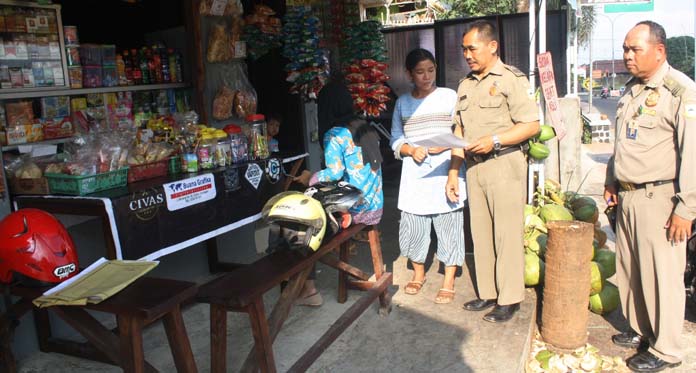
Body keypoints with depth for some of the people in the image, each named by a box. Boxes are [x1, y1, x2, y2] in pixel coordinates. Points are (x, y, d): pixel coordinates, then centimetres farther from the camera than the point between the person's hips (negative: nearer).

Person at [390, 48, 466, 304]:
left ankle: (449, 282, 17)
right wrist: (412, 150, -8)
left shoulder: (450, 96, 2)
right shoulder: (402, 103, 11)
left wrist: (445, 145, -18)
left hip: (445, 174, -2)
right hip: (414, 176, 3)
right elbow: (396, 140, 11)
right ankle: (418, 274, 31)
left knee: (449, 228, 2)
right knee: (412, 227, 8)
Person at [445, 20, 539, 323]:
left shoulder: (511, 79, -5)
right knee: (480, 233, 10)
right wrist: (453, 172, 11)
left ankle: (509, 299, 10)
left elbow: (532, 125, -9)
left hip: (504, 165, -7)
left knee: (507, 235, -1)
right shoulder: (466, 85, 15)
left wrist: (494, 140, -19)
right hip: (474, 167, 7)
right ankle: (488, 293, 22)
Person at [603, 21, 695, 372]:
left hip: (658, 198, -8)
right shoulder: (631, 90, 13)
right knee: (629, 270, 15)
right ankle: (639, 330, 32)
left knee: (662, 276, 1)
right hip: (627, 197, 8)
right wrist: (611, 181, 21)